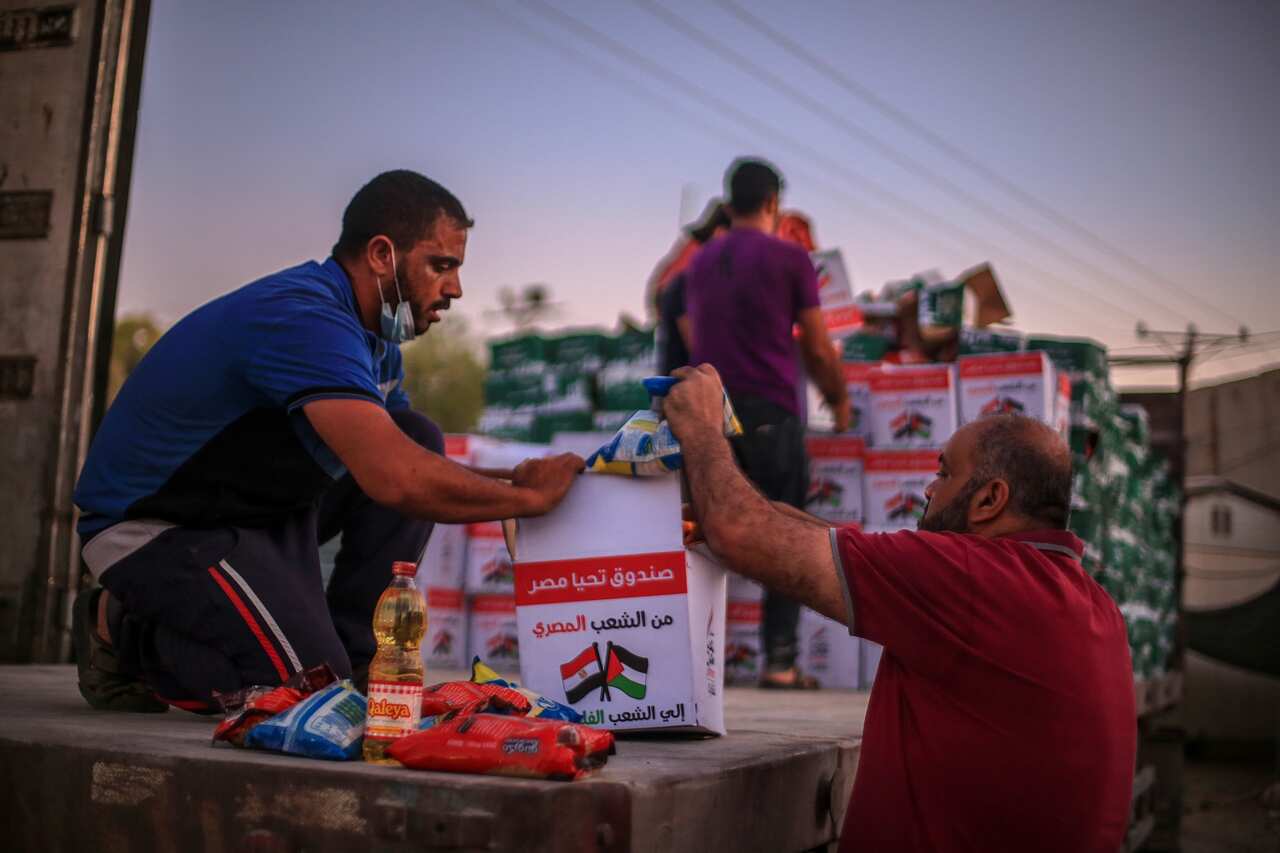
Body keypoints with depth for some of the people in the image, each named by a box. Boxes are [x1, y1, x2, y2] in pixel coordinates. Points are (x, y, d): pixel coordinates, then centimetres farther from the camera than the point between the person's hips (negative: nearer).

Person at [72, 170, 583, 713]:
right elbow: (395, 480, -39)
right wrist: (528, 497, -25)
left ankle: (351, 653, -1)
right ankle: (123, 632, 0)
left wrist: (509, 481, -8)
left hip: (249, 512, 10)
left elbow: (408, 462, 9)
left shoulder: (375, 338, 5)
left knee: (418, 439, -3)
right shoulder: (305, 319, -28)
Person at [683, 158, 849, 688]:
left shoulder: (700, 262, 14)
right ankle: (780, 659, -2)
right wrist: (839, 400, 14)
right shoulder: (789, 259, -2)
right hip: (771, 412, -5)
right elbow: (817, 350, -1)